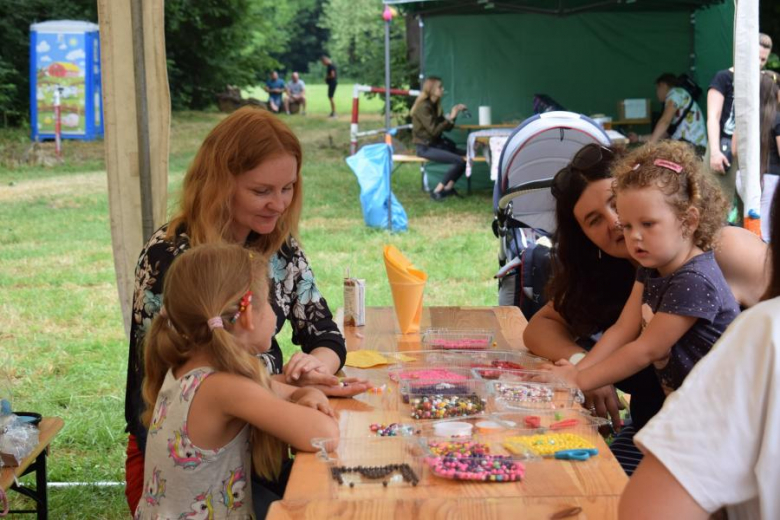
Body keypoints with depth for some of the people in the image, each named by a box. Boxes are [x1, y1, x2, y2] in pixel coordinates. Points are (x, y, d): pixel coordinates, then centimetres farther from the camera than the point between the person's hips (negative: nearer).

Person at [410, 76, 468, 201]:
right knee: (459, 161, -23)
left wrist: (453, 114, 0)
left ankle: (448, 188, 3)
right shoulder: (423, 107, -15)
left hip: (437, 143, 9)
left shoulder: (434, 105, 12)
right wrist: (451, 118, -18)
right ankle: (437, 191, -13)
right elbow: (434, 130, -22)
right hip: (425, 147, -9)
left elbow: (446, 127, 14)